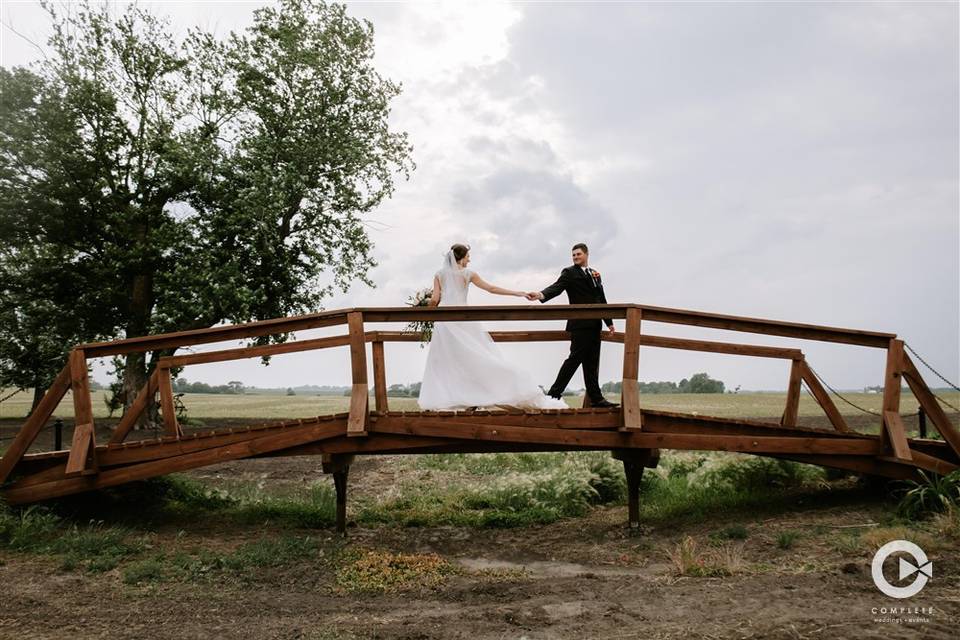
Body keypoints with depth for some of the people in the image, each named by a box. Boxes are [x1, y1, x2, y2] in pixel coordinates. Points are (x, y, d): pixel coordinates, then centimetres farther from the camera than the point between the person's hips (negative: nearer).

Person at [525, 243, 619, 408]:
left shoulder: (595, 274, 20)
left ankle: (596, 398, 11)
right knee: (575, 357, -11)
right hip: (580, 324, -6)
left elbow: (602, 299, 23)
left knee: (592, 362, 8)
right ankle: (554, 394, -7)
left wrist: (609, 322, 19)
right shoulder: (569, 272, 1)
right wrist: (541, 295, -36)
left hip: (594, 325, 6)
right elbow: (557, 287, -16)